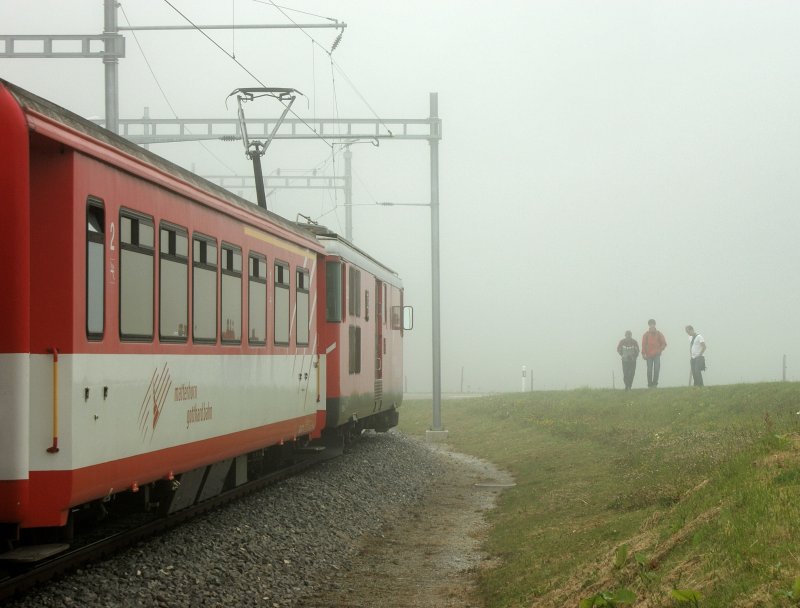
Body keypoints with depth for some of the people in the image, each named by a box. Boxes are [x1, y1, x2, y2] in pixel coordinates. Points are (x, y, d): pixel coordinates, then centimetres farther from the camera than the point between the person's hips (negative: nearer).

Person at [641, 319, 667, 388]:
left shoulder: (658, 334, 5)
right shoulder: (646, 335, 5)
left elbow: (664, 343, 7)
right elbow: (643, 345, 3)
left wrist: (660, 350, -9)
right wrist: (643, 354, -5)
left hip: (657, 355, 0)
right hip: (649, 355, 0)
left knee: (656, 369, -8)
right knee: (649, 370, -1)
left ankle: (654, 383, 1)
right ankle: (650, 384, 3)